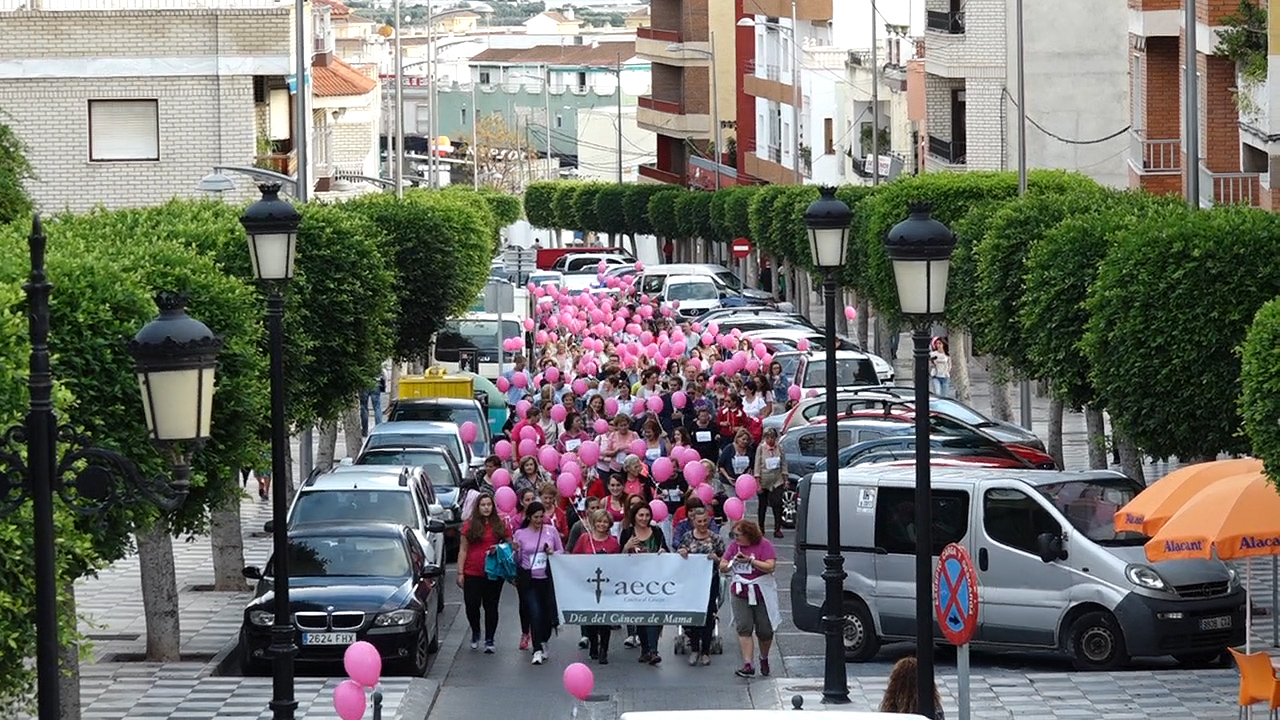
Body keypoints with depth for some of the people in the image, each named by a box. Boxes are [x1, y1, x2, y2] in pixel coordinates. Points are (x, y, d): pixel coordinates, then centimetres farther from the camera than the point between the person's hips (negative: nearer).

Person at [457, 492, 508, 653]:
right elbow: (463, 550, 1)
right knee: (471, 606, -1)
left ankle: (489, 640, 12)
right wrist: (460, 573, -3)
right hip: (472, 573, -1)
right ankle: (475, 633, 25)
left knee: (491, 607, 4)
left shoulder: (500, 525, 4)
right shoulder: (470, 525, 1)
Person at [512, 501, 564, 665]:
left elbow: (562, 552, 11)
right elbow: (517, 561, 6)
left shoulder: (551, 531, 4)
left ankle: (543, 642, 33)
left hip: (548, 579, 2)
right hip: (529, 580, -2)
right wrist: (515, 551, -15)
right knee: (535, 613, -12)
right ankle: (537, 650, -11)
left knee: (548, 612, 7)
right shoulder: (520, 534, 2)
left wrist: (553, 553, -10)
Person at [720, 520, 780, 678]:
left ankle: (764, 659, 33)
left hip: (761, 593, -3)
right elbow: (722, 567, 9)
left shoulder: (764, 546, -7)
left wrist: (750, 560, -24)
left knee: (764, 630, 7)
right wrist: (731, 563, -13)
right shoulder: (733, 546, 6)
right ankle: (748, 665, -15)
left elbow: (770, 567, -17)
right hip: (740, 594, 3)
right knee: (744, 629, -10)